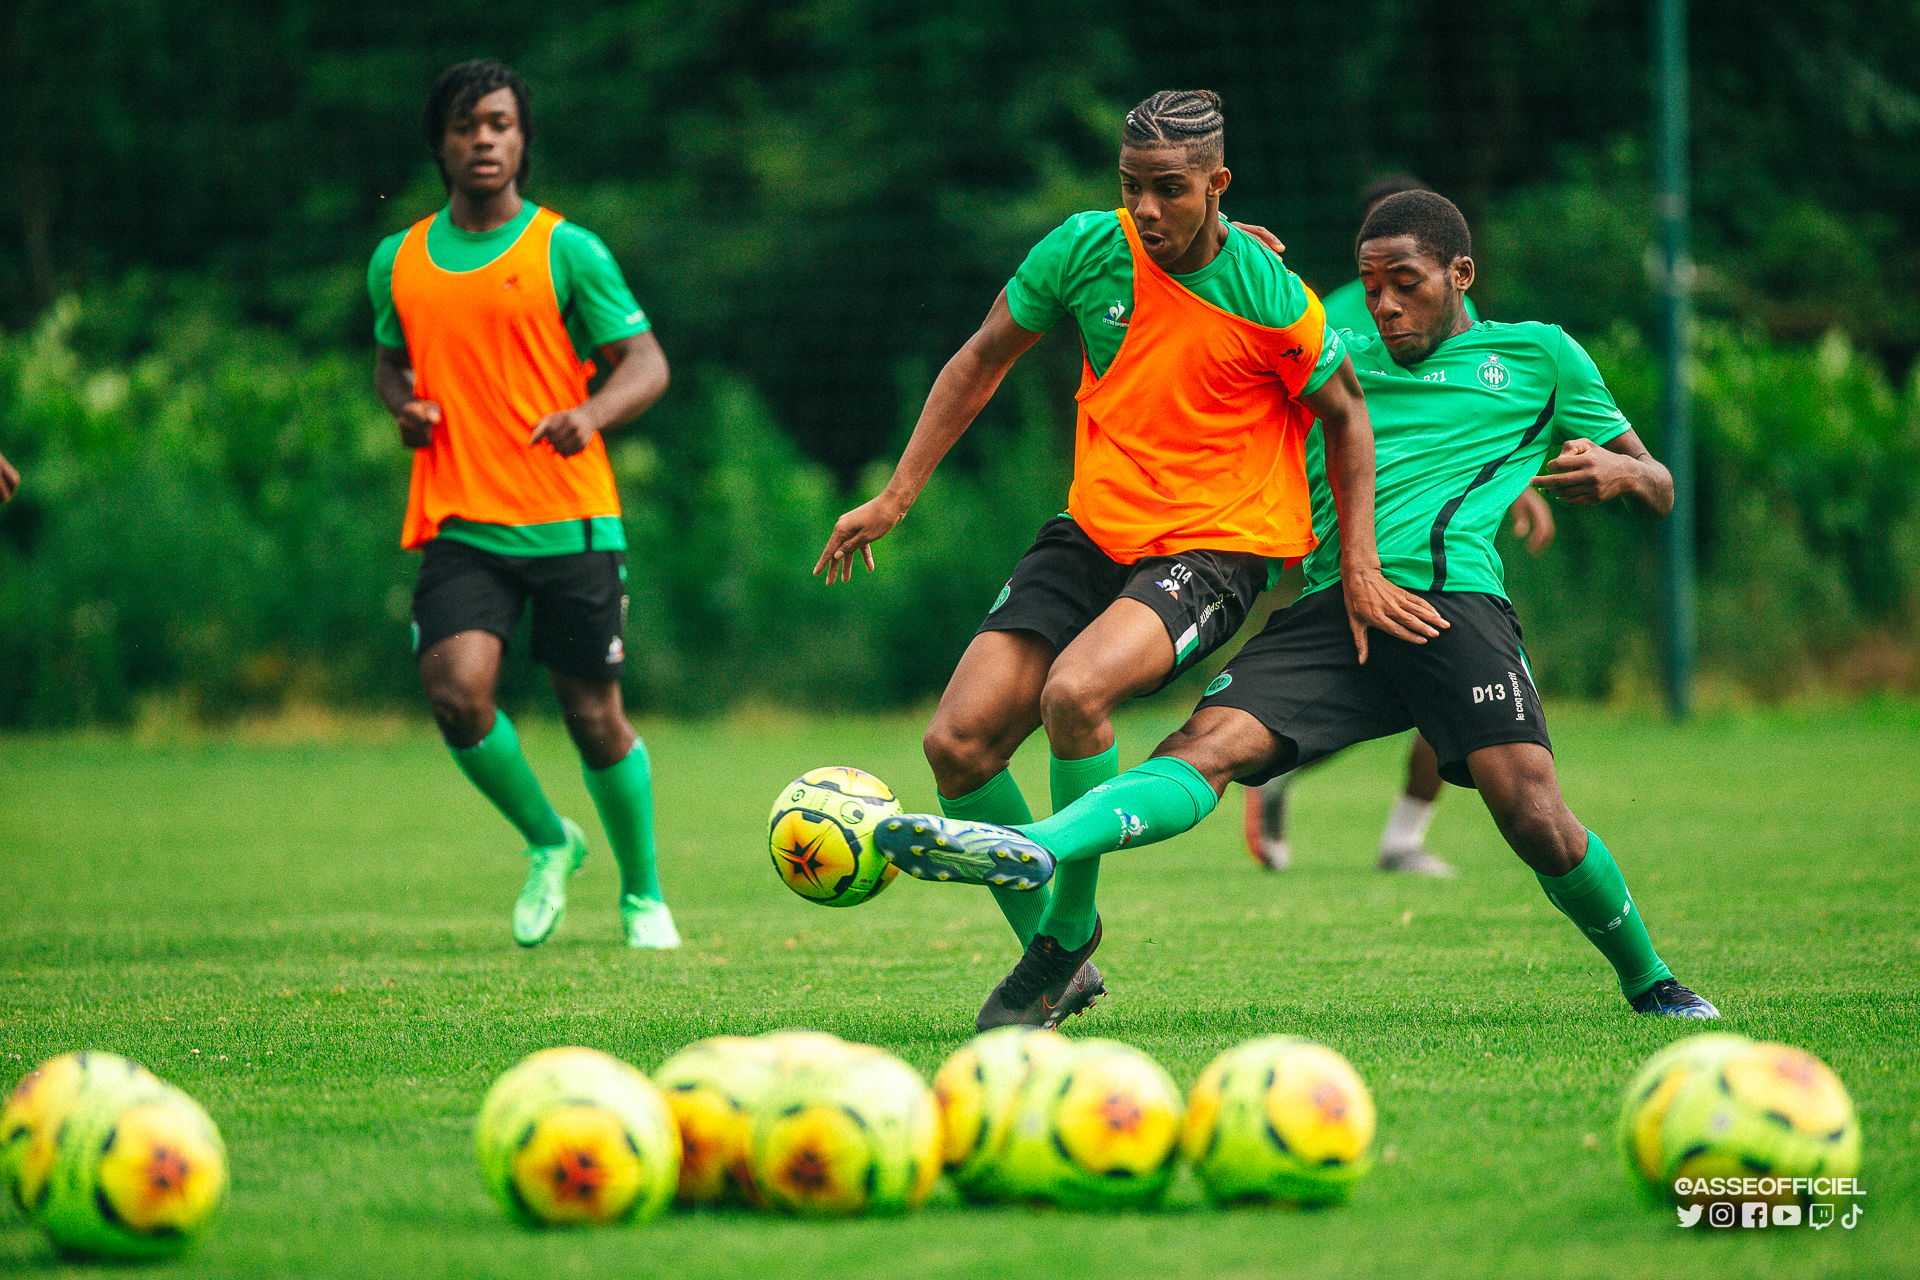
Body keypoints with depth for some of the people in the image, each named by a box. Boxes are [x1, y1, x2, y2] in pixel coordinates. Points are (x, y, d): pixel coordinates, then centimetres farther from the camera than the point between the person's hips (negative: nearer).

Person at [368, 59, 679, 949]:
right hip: (459, 524, 2)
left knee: (594, 718, 2)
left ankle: (643, 894, 25)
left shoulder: (567, 250, -1)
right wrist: (402, 405, 4)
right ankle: (547, 843, 8)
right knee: (456, 691, -19)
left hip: (569, 524, -2)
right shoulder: (398, 263, 10)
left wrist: (591, 414, -23)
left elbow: (646, 364, -2)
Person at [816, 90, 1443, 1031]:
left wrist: (1360, 570, 1)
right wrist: (894, 498, 9)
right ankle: (1058, 965, 8)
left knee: (1074, 693, -32)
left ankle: (1065, 938, -13)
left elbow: (1345, 416, 5)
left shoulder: (1269, 299, -13)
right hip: (1094, 532, 5)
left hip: (1215, 547, -5)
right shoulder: (1085, 250, -4)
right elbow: (981, 362, 11)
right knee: (957, 743, -9)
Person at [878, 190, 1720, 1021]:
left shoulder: (1536, 355, 19)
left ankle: (1651, 986, 1)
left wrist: (1620, 473, -2)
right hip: (1334, 602, 3)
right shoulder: (1347, 362, 27)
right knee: (1207, 745, -20)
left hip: (1452, 589, -3)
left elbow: (1658, 492, 23)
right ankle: (1038, 851, -44)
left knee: (1534, 820, -21)